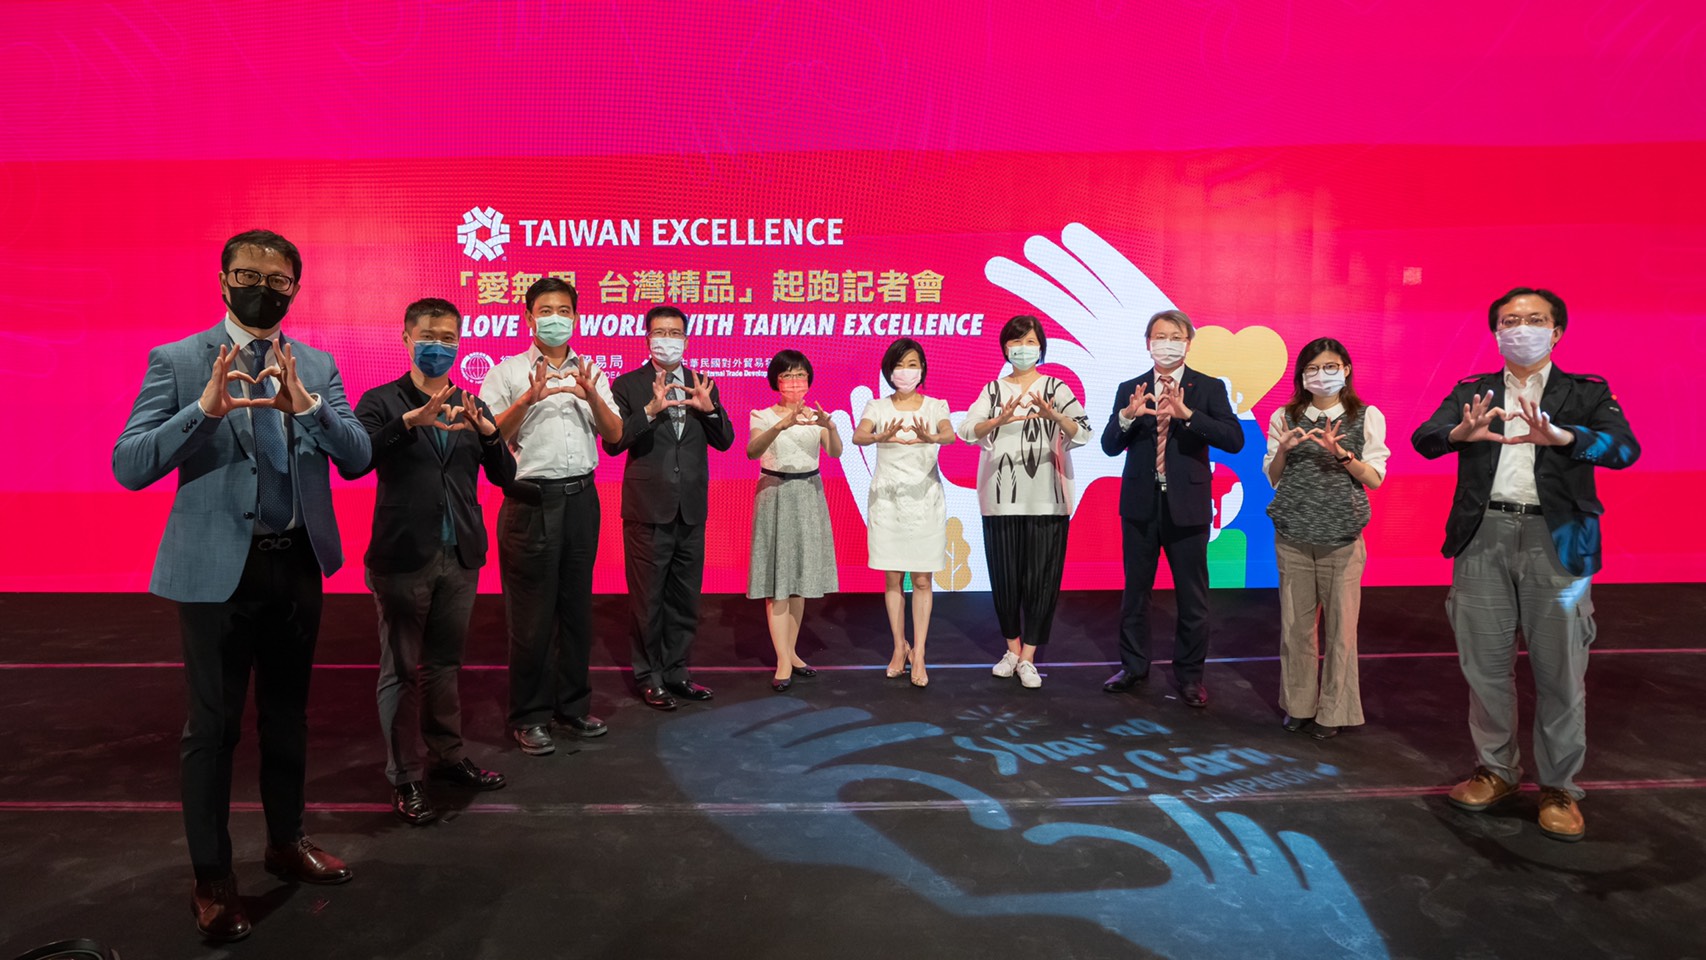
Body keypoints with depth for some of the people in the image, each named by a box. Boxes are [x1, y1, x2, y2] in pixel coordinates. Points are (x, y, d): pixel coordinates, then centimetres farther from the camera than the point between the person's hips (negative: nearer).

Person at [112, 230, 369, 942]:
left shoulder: (318, 367, 5)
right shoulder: (176, 361, -4)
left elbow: (357, 457, -6)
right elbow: (128, 466, -12)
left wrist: (306, 405, -23)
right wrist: (204, 409, -26)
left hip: (297, 563, 3)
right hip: (217, 567, -3)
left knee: (286, 714, 17)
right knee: (212, 725, 6)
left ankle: (286, 841, 36)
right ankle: (212, 878, 23)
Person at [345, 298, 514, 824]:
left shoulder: (471, 406, 11)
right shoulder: (382, 402, -2)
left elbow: (505, 475, 5)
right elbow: (352, 462, -19)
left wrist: (488, 431, -14)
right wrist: (411, 420, -31)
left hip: (460, 557, 4)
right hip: (403, 558, -4)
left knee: (445, 664, 16)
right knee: (401, 671, 5)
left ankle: (448, 756, 30)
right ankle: (404, 778, 16)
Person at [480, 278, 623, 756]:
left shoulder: (590, 373, 10)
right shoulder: (507, 372, 0)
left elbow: (615, 435, 3)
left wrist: (592, 396, -15)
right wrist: (528, 399, -23)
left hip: (581, 498, 4)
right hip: (532, 503, -4)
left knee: (577, 607, 13)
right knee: (531, 615, 3)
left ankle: (573, 705, 27)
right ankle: (529, 716, 17)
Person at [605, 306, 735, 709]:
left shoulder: (702, 386, 9)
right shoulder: (628, 385, -4)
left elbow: (725, 441, 6)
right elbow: (612, 443, -12)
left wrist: (709, 409, -13)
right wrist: (651, 409, -25)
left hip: (691, 509, 4)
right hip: (648, 509, -4)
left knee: (685, 599, 14)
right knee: (647, 600, 5)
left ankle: (676, 672, 28)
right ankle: (650, 677, 20)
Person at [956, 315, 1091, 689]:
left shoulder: (1055, 388, 5)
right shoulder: (993, 389, 10)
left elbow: (1083, 432, -10)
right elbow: (967, 430, -6)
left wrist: (1053, 415, -30)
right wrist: (1000, 420, -25)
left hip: (1045, 498, -1)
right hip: (1001, 497, 2)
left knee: (1040, 576, -1)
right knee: (1004, 574, 5)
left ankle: (1028, 658, 8)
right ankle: (1012, 648, 23)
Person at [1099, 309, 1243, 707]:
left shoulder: (1209, 388, -1)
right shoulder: (1129, 390, 4)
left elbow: (1234, 440, -14)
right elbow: (1109, 446, -1)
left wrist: (1186, 414, -27)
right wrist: (1128, 415, -21)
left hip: (1187, 505, -2)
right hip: (1140, 503, 2)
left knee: (1192, 596, 6)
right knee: (1135, 590, 13)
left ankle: (1189, 674, 21)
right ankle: (1133, 665, 28)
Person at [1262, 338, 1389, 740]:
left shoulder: (1367, 417, 3)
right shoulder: (1284, 418, 7)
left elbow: (1374, 479, 0)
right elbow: (1273, 478, 10)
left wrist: (1341, 453, -16)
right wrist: (1283, 449, -9)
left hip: (1342, 537, -1)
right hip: (1293, 536, 2)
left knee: (1340, 627, 1)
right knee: (1295, 625, 6)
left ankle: (1333, 711, 14)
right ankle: (1298, 704, 19)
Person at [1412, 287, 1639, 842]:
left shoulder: (1586, 394, 8)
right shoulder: (1471, 392, 12)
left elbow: (1624, 448, -9)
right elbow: (1423, 440, -4)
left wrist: (1560, 436, -30)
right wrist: (1461, 432, -28)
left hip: (1556, 541, -1)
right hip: (1483, 539, 1)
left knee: (1559, 669, 2)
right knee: (1485, 664, 8)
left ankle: (1558, 787, 17)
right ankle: (1496, 769, 24)